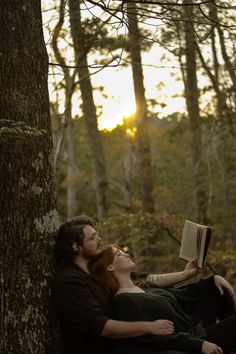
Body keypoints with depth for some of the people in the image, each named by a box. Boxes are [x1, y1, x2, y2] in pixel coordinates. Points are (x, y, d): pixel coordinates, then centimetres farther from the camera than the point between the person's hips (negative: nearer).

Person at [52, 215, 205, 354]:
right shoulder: (69, 281, -19)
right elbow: (99, 326, -26)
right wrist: (149, 327, -28)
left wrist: (185, 274, 10)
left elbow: (141, 280, 13)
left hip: (115, 341, 9)